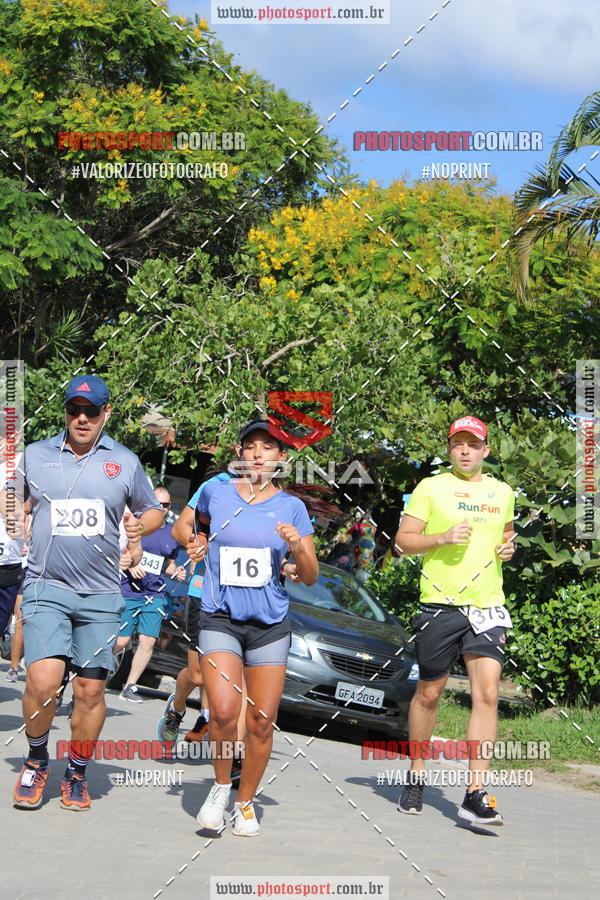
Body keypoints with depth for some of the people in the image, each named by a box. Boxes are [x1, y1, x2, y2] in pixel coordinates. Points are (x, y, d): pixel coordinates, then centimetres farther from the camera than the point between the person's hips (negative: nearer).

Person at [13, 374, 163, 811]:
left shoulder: (125, 461, 7)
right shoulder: (34, 455, 6)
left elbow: (152, 510, 18)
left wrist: (142, 525, -3)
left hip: (102, 594, 1)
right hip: (46, 589, -1)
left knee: (91, 689, 3)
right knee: (43, 679, -17)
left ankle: (78, 774, 22)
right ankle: (36, 761, 8)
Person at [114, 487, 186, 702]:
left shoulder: (172, 534, 12)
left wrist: (176, 572, 3)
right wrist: (130, 564, -16)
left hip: (155, 596, 4)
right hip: (127, 592, -4)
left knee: (148, 642, -6)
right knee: (120, 641, -3)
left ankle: (130, 686, 5)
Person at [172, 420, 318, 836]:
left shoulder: (291, 507, 3)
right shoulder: (215, 492, 3)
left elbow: (311, 577, 5)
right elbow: (183, 527, 24)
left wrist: (297, 548, -14)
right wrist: (195, 542, 3)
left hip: (271, 626, 1)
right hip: (220, 619, -1)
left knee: (262, 721, 0)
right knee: (224, 711, -20)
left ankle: (246, 801, 21)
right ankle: (221, 786, 5)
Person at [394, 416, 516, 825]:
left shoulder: (502, 492, 14)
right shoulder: (431, 488, 3)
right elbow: (403, 540, 2)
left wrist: (509, 548, 7)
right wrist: (443, 537, -15)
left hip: (488, 607, 2)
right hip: (440, 604, -2)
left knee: (487, 692, -12)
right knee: (429, 693, 7)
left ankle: (476, 794, -13)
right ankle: (416, 773, 28)